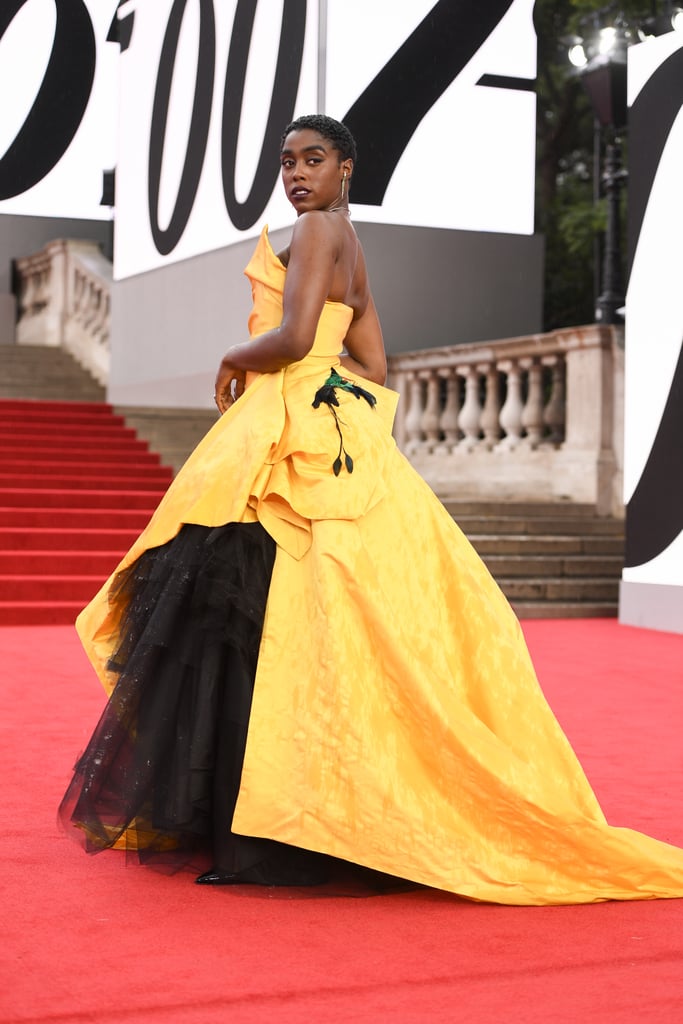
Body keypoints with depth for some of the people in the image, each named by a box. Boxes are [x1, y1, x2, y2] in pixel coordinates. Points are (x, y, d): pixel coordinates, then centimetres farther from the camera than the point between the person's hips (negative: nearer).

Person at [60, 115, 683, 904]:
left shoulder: (319, 229, -5)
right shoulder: (349, 248, 22)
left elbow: (292, 338, -18)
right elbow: (374, 369, 22)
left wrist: (233, 361, 0)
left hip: (296, 445, -10)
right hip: (331, 437, 10)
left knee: (270, 623, -11)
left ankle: (266, 839, -9)